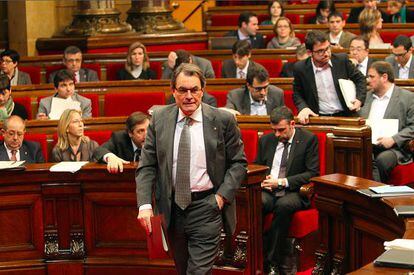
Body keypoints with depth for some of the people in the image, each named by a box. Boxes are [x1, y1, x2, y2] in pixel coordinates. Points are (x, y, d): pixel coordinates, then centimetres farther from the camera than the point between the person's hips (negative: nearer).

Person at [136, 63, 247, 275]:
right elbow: (147, 166, 1)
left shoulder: (223, 120, -5)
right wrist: (145, 204, -11)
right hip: (172, 208, 3)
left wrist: (223, 195, -10)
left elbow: (238, 162, 2)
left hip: (207, 207, -3)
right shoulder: (159, 119, 1)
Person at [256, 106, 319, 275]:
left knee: (283, 205, -38)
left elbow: (312, 173, -5)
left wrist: (282, 182, -14)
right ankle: (261, 258, -27)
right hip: (268, 191, 3)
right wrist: (261, 180, -2)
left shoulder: (308, 140, 1)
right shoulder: (266, 140, 15)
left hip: (294, 192, -3)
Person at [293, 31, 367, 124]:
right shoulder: (300, 68, -3)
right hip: (318, 118, -1)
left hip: (344, 115, 1)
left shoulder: (342, 60, -1)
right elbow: (297, 93, 10)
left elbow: (360, 79, 11)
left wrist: (359, 99, -5)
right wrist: (303, 108, -10)